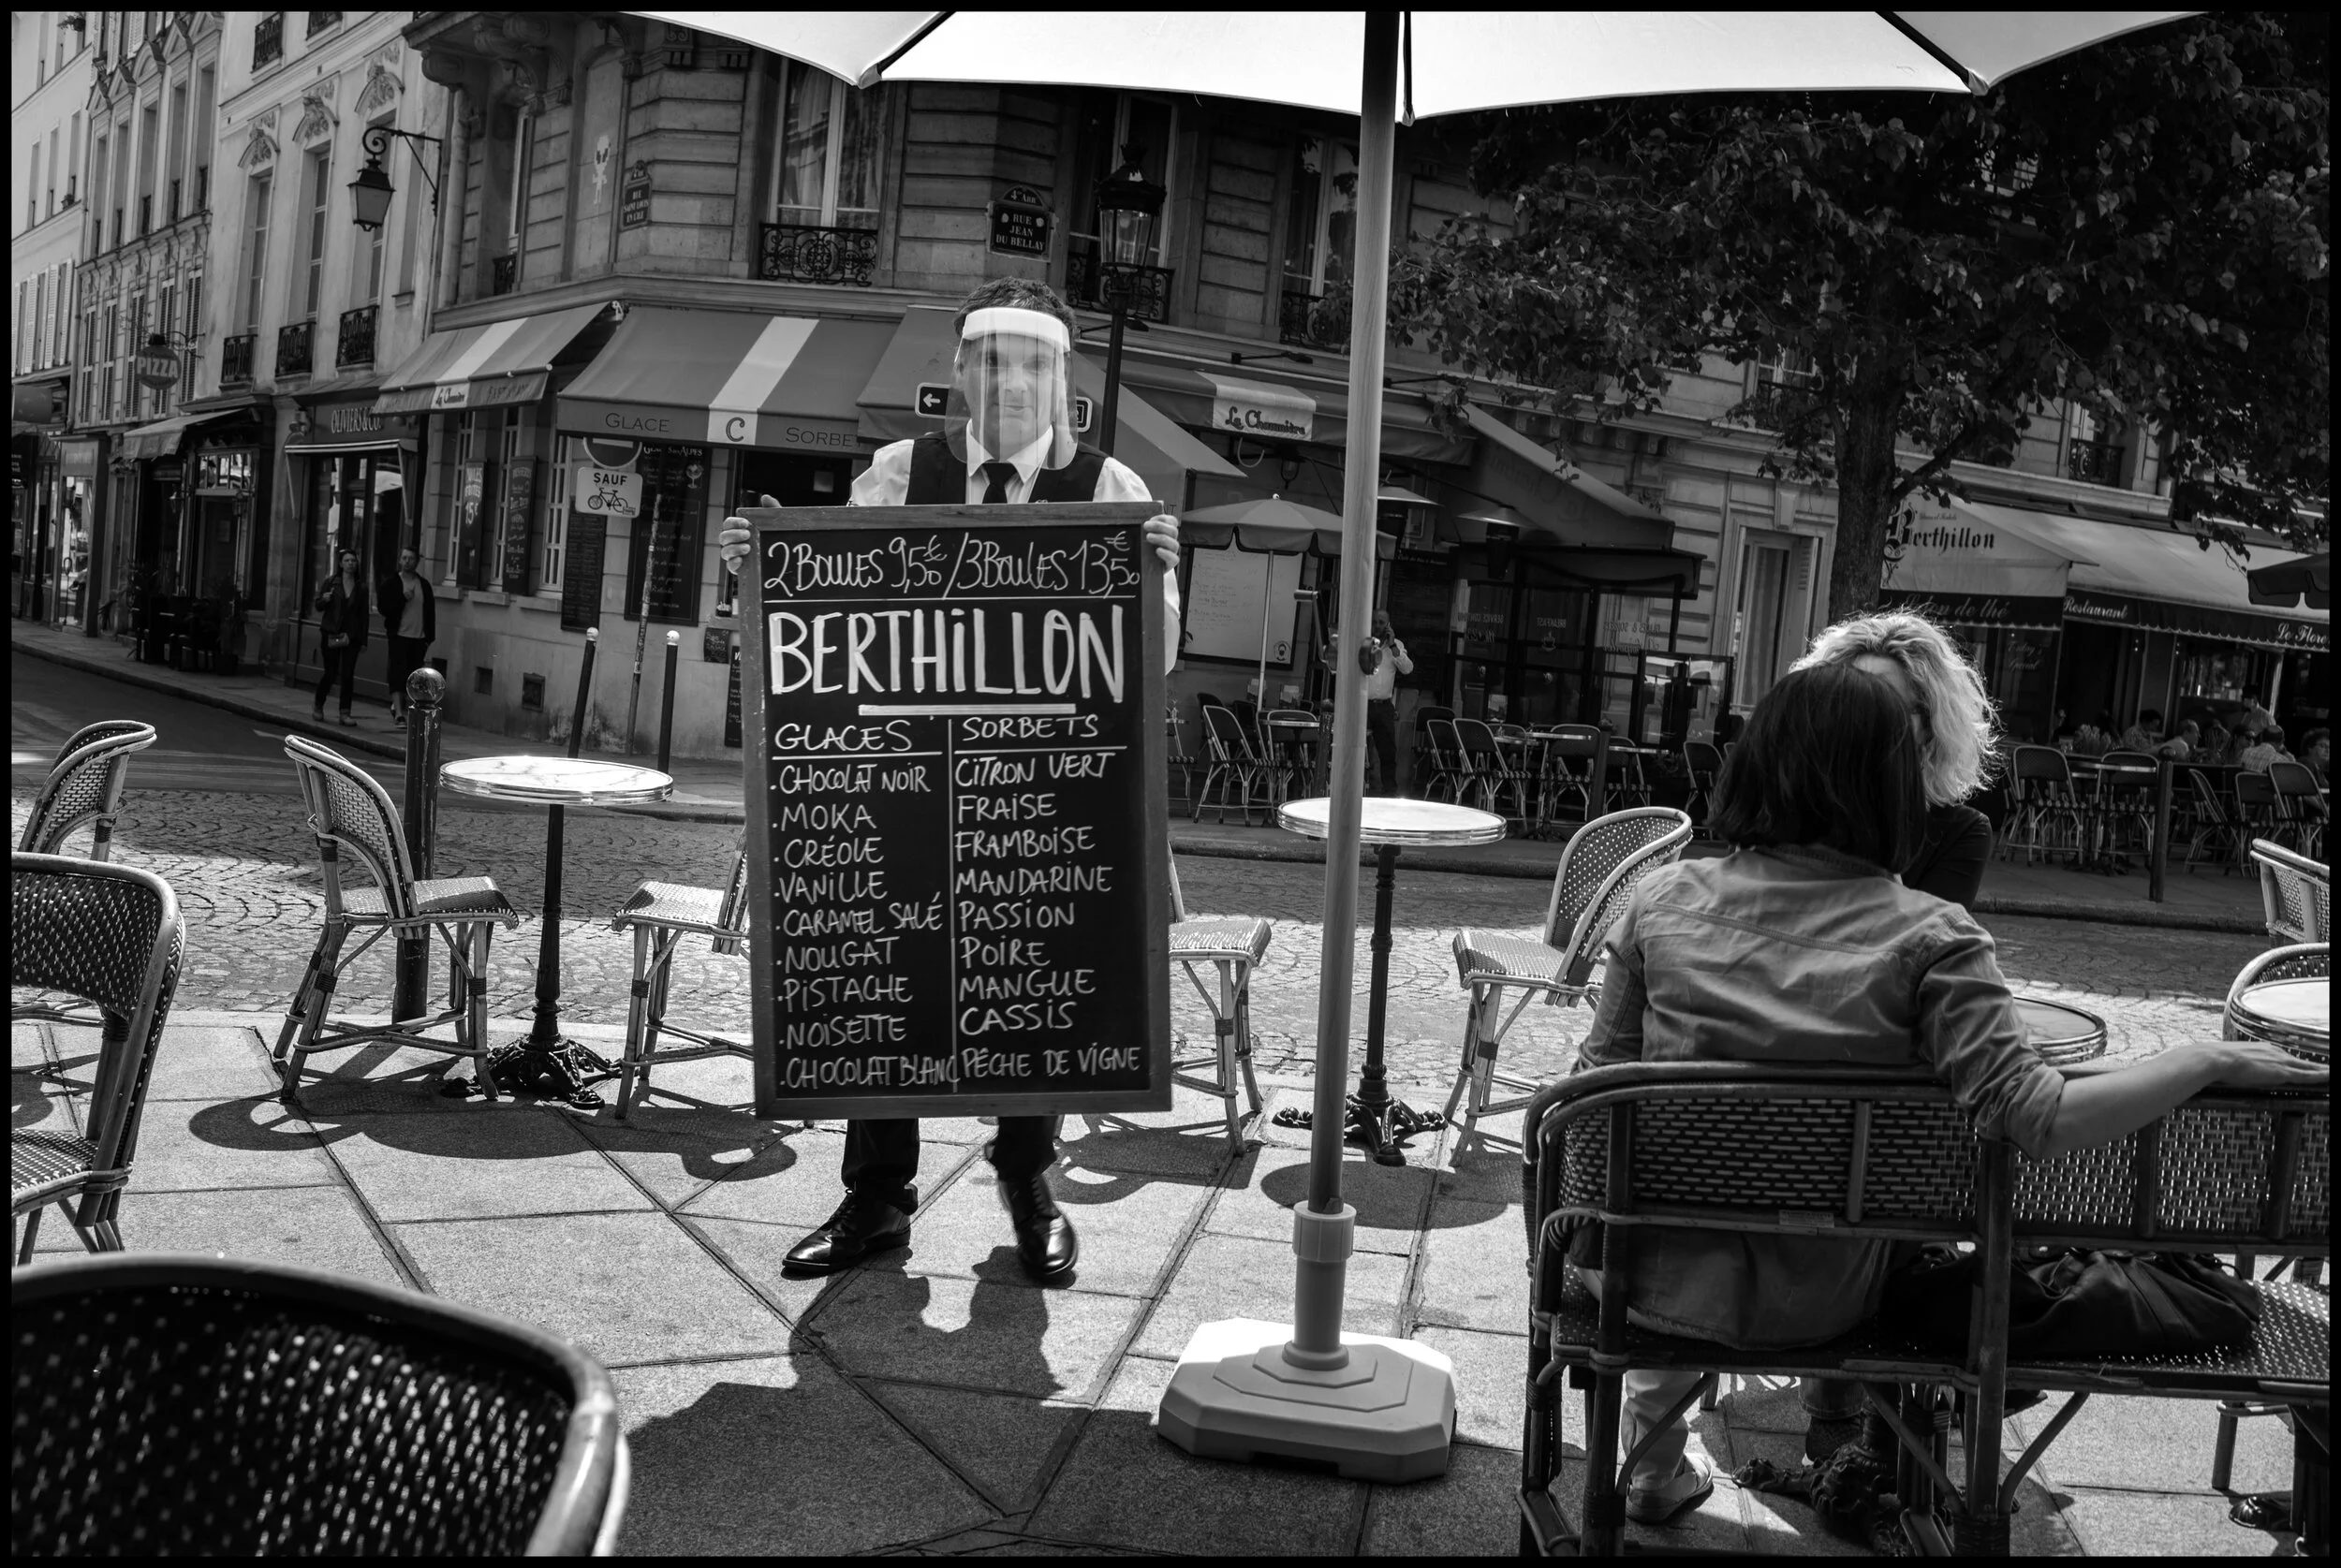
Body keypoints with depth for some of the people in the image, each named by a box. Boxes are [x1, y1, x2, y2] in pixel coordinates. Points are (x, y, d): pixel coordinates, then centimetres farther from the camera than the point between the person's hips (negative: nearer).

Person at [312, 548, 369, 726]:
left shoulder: (361, 586, 7)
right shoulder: (331, 582, 2)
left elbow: (363, 614, 8)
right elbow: (318, 607, 6)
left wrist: (363, 639, 4)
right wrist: (324, 599, -18)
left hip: (351, 636, 1)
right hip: (331, 634, -1)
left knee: (348, 675, -5)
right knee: (331, 673, -2)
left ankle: (345, 713, 0)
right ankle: (318, 706, 19)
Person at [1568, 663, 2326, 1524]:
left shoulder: (1664, 899, -10)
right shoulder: (1929, 938, -16)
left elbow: (1599, 1082, -4)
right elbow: (2037, 1119, -23)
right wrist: (2209, 1061, -11)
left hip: (1653, 1282, 0)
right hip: (1818, 1306, 0)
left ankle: (1655, 1463, 44)